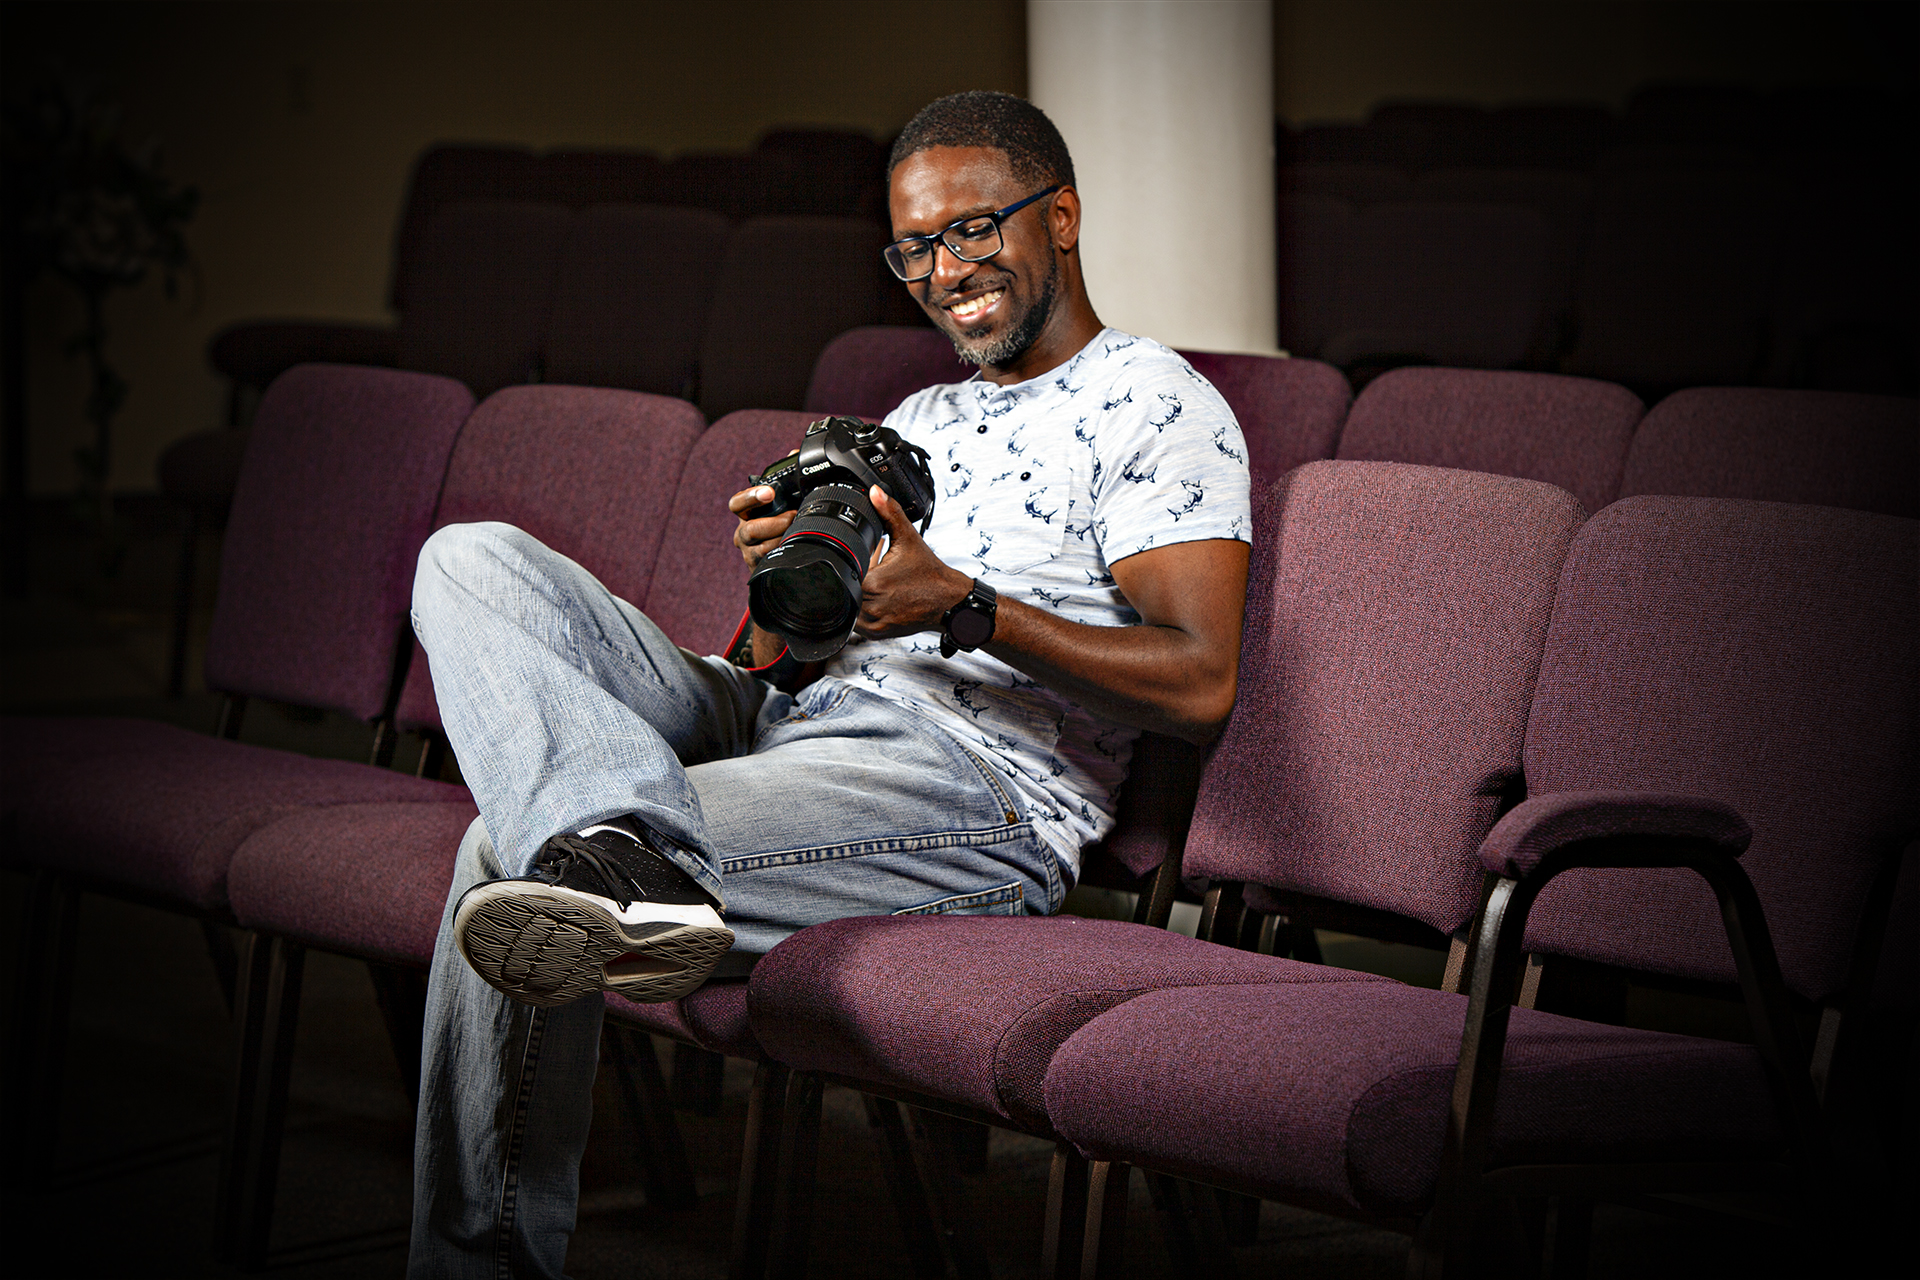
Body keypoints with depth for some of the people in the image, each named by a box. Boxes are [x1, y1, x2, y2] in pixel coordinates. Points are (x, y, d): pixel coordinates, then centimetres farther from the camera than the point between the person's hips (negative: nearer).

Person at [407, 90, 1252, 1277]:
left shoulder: (1159, 405, 4)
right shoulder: (919, 421, 29)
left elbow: (1202, 684, -9)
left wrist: (966, 608, -18)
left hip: (977, 794, -8)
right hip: (783, 724, 8)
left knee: (510, 849, -24)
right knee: (473, 559, -14)